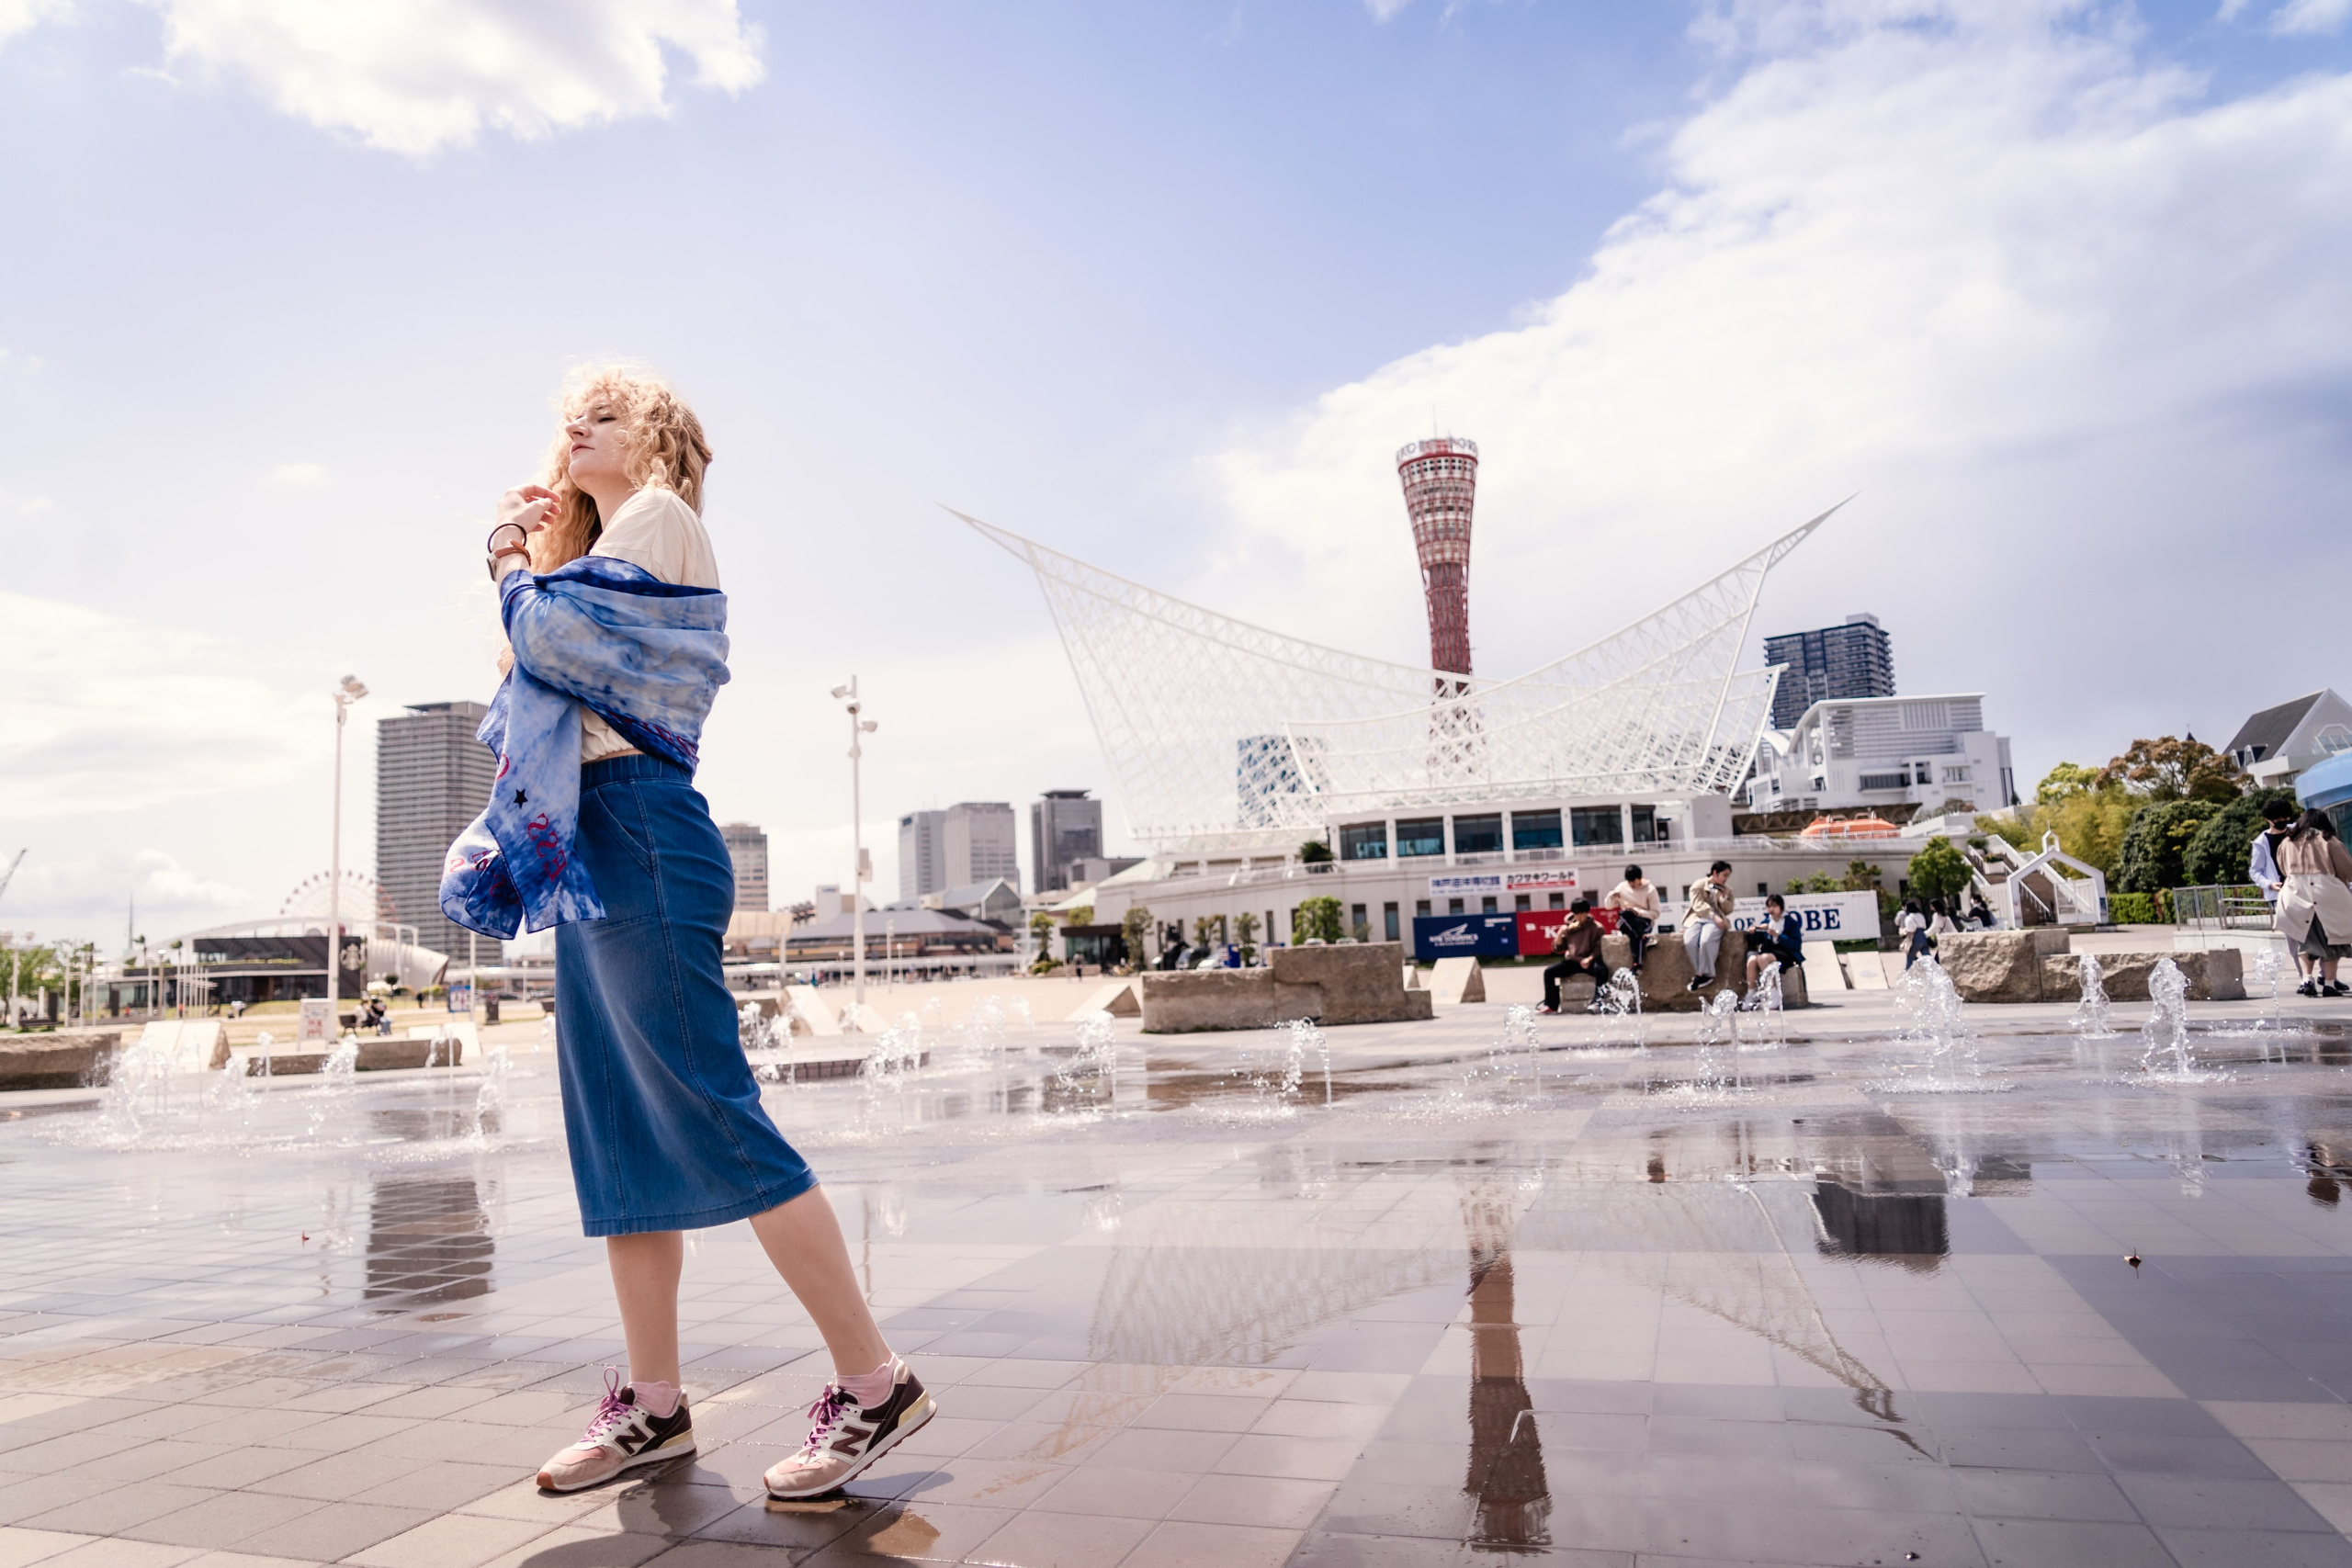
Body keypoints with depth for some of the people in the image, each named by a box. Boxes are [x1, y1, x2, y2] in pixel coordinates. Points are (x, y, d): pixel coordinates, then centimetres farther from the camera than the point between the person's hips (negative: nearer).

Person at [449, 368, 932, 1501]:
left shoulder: (659, 514, -1)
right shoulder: (604, 548, 27)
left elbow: (551, 631, -12)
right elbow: (537, 658, 22)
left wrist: (519, 574, 7)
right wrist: (513, 557, 20)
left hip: (640, 832, -10)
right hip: (586, 844, 10)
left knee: (713, 1121, -13)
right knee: (618, 1136, 8)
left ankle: (875, 1384, -8)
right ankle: (653, 1402, 16)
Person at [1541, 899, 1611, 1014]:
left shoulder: (1596, 927, 2)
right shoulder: (1568, 928, 10)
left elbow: (1598, 948, -3)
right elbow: (1557, 949, 10)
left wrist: (1589, 959, -22)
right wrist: (1561, 934, -8)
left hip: (1589, 962, -3)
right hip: (1571, 961, 3)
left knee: (1601, 969, -37)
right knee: (1548, 971, -17)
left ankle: (1597, 1002, -33)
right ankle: (1551, 1005, -13)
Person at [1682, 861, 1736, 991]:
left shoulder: (1726, 890, 18)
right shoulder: (1698, 885, 7)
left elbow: (1728, 911, 15)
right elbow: (1699, 905, -6)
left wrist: (1724, 897, -3)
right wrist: (1714, 916, -18)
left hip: (1716, 921, 1)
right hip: (1697, 918, -1)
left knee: (1706, 941, -34)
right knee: (1689, 942, -32)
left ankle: (1702, 974, -21)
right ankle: (1704, 974, -18)